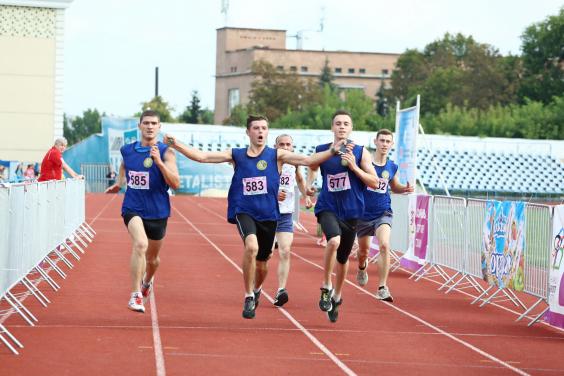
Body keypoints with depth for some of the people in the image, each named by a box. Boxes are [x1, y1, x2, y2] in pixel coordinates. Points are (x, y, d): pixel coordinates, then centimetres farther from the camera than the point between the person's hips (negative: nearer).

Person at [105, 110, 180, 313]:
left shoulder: (165, 152, -10)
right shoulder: (127, 150, 2)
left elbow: (176, 184, -21)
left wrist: (159, 162, -30)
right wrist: (119, 183, 21)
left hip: (157, 212, 0)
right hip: (132, 208, 0)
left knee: (152, 257, 17)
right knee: (140, 244, -29)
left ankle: (147, 281, 53)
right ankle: (135, 295, -26)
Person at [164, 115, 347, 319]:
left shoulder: (276, 155, 2)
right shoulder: (236, 155, 3)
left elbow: (308, 160, -6)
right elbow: (202, 156, 0)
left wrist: (332, 151, -19)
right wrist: (177, 145, -10)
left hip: (268, 215, 2)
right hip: (244, 211, -2)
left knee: (261, 264, 12)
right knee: (251, 246, -30)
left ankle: (256, 290, 48)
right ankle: (248, 297, -16)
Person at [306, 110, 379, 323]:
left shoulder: (360, 152, -1)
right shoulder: (321, 151, 1)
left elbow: (374, 182, -3)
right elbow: (312, 168, 22)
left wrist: (354, 167, -15)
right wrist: (309, 184, 2)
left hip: (351, 211, 1)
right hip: (328, 207, -1)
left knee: (343, 258, 13)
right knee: (334, 241, -32)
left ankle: (336, 297, 38)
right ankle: (326, 288, -15)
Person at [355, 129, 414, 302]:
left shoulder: (392, 167, 3)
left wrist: (405, 188, 0)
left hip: (383, 213, 1)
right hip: (364, 212, -1)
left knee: (384, 245, -22)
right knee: (364, 251, 16)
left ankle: (382, 288, -16)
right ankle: (362, 267, 55)